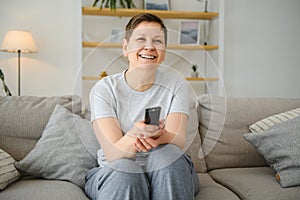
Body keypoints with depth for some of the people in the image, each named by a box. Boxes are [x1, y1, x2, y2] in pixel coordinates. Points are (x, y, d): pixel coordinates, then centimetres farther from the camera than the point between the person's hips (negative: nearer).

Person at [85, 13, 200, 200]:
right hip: (114, 175, -2)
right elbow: (113, 154, -18)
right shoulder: (104, 89, -9)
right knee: (123, 169, -34)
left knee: (167, 156, -30)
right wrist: (134, 134, -41)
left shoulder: (175, 83, -5)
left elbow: (179, 142, -14)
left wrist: (160, 136, -39)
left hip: (168, 173, 3)